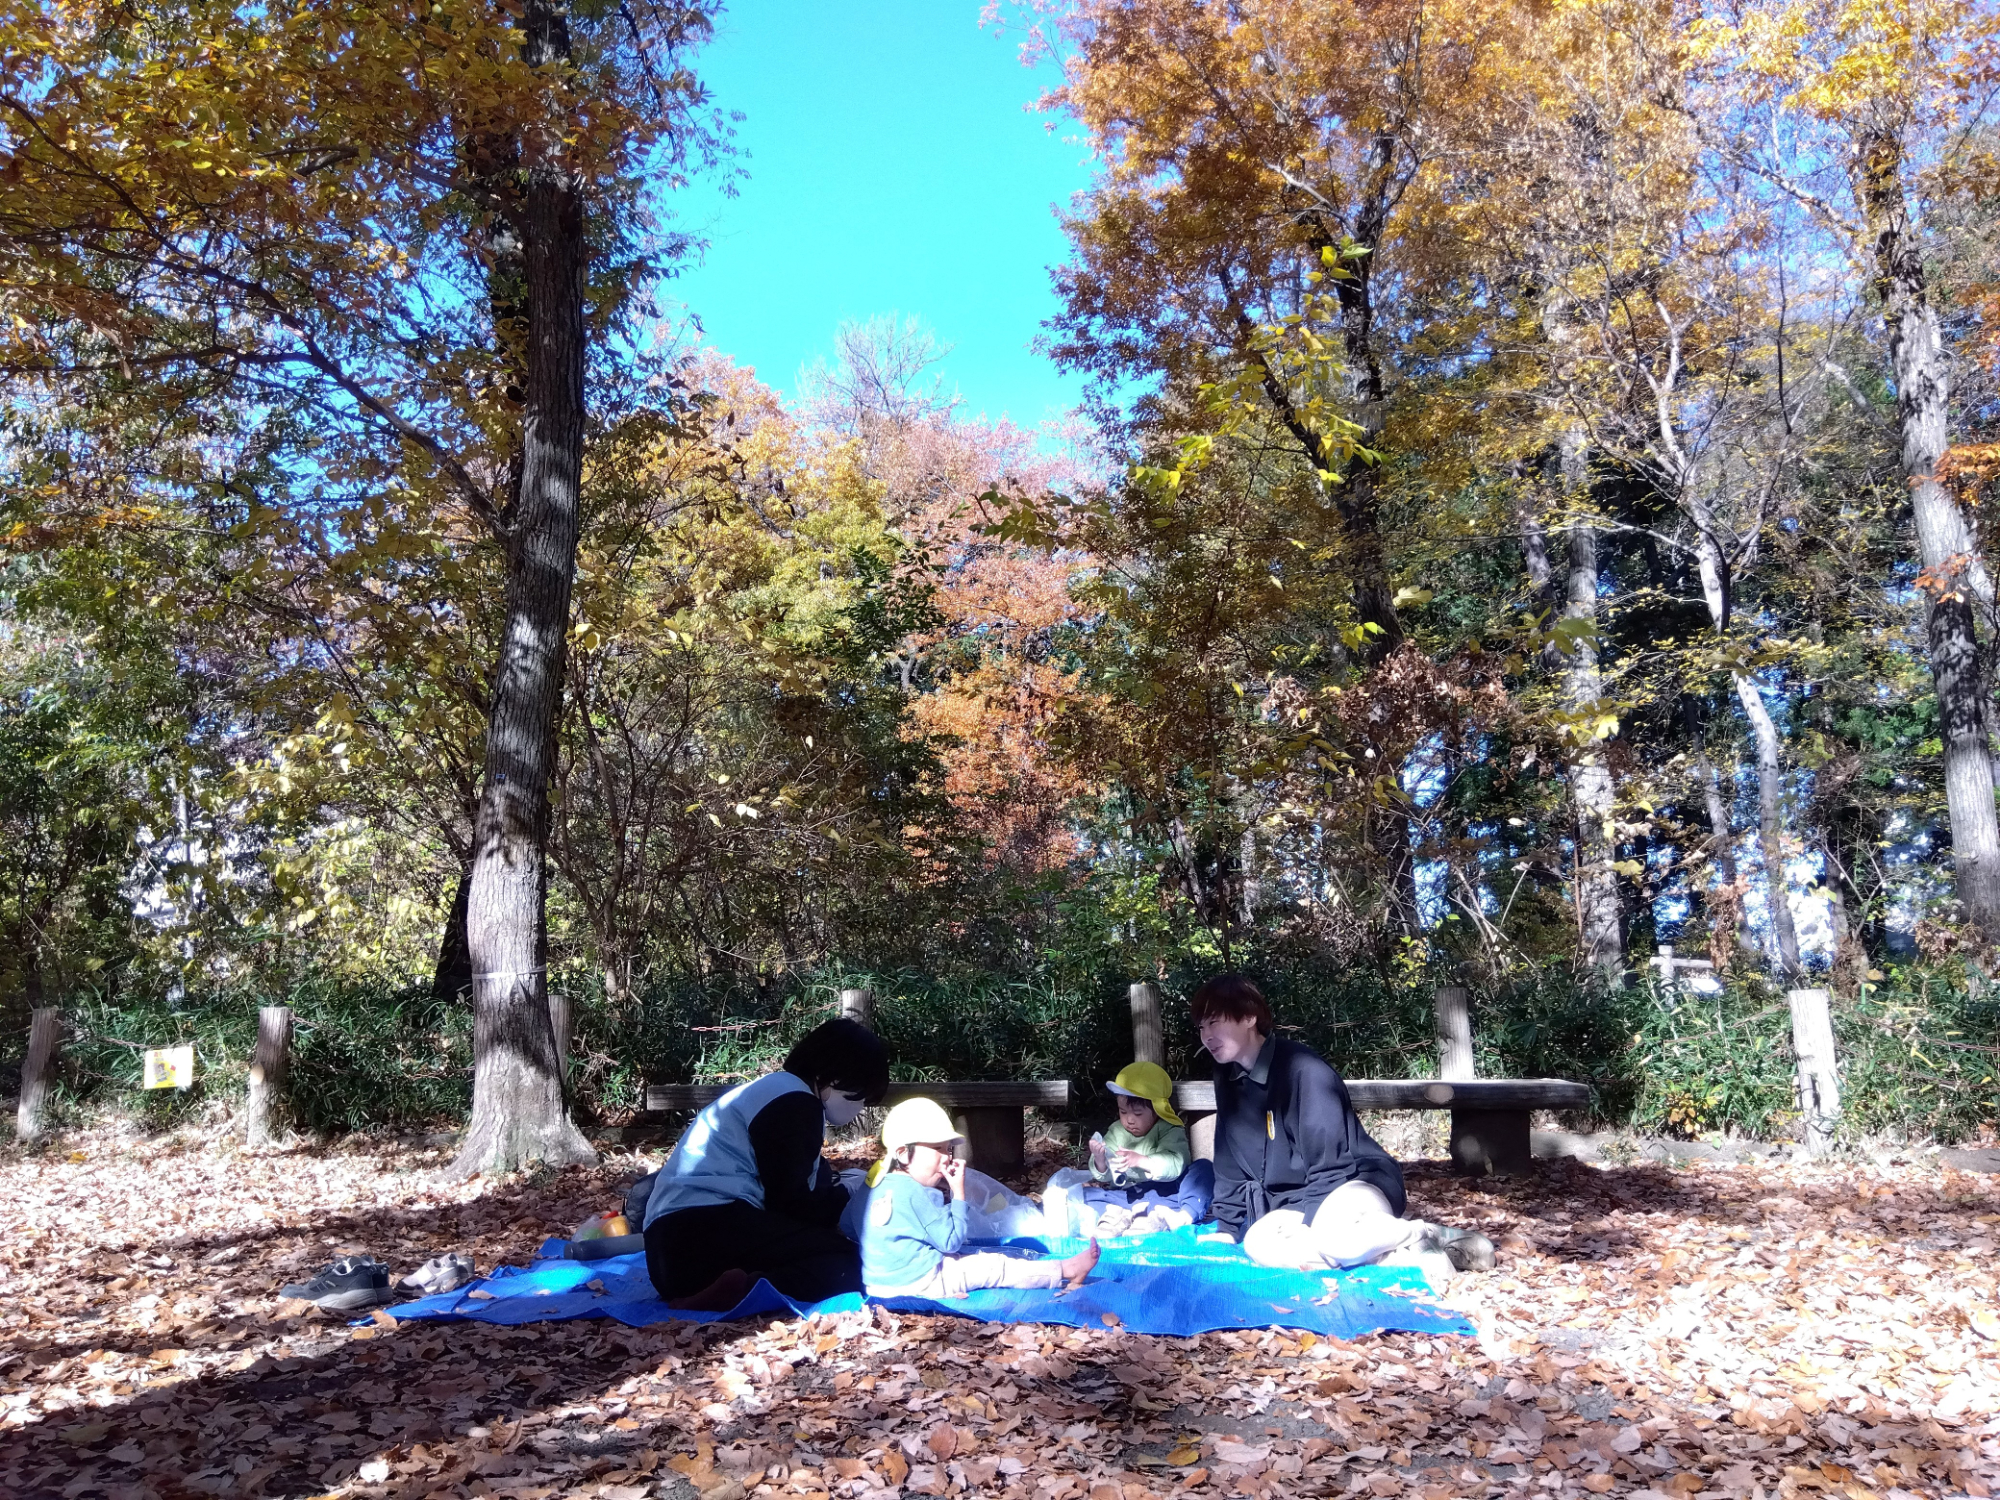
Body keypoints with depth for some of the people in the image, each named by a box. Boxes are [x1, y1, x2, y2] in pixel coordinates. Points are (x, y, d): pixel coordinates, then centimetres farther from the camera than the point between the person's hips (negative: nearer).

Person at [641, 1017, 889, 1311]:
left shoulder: (779, 1091, 27)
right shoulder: (794, 1102, -5)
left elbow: (815, 1181, 30)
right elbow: (791, 1205, -7)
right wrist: (850, 1194, 6)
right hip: (707, 1229, -11)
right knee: (846, 1264, -16)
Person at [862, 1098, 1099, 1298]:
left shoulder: (886, 1183, 4)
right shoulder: (913, 1192, -24)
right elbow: (951, 1241, -18)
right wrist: (958, 1193, -13)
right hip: (919, 1282, -10)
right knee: (995, 1268, -4)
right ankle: (1065, 1272, 2)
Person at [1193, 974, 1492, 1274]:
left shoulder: (1304, 1069, -17)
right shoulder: (1228, 1081, 6)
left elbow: (1329, 1163, -19)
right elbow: (1231, 1167, 14)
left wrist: (1306, 1232, -22)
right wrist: (1228, 1227, 10)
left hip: (1353, 1185, -7)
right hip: (1297, 1203, 7)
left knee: (1332, 1231, -42)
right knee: (1258, 1242, -28)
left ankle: (1432, 1238, -11)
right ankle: (1396, 1253, -21)